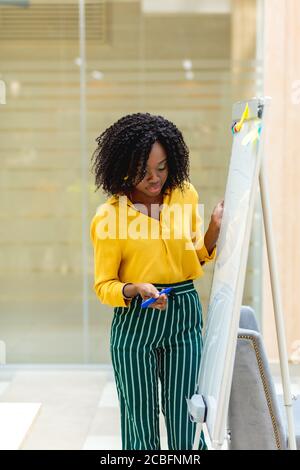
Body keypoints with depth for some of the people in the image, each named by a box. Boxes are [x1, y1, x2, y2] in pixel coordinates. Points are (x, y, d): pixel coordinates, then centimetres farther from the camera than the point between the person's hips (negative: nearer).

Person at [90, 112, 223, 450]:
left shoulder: (186, 195, 2)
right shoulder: (110, 216, -9)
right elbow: (104, 285, -4)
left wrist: (215, 227, -4)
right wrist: (136, 290, -23)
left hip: (184, 317, 3)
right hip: (135, 323, -3)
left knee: (187, 422, 3)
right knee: (140, 421, 6)